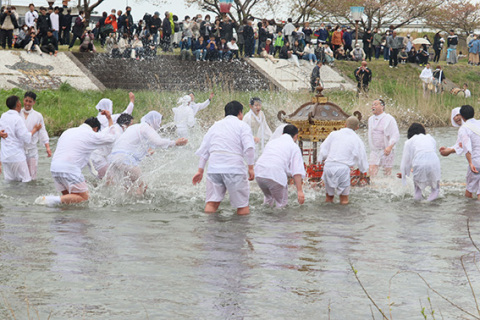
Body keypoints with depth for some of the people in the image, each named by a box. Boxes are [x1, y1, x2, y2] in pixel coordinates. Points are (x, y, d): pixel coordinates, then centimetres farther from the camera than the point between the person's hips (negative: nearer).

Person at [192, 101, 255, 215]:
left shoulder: (215, 125, 21)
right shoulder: (242, 125, 5)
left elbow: (204, 150, 20)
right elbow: (249, 147, -9)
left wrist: (200, 171, 23)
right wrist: (251, 168, -5)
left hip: (214, 167, 5)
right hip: (234, 167, -4)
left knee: (212, 202, 8)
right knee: (242, 205, 3)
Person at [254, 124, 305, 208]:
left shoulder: (272, 142, 29)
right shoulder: (294, 147, 10)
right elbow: (297, 172, -2)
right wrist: (299, 191, -6)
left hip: (259, 173, 6)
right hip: (276, 175, -6)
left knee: (268, 198, 31)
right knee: (281, 203, 10)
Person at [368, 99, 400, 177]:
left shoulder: (389, 119, -10)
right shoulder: (371, 119, 10)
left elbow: (396, 135, -16)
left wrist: (390, 147, -31)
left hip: (386, 151, -4)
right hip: (374, 150, 5)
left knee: (387, 172, 2)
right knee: (372, 172, -7)